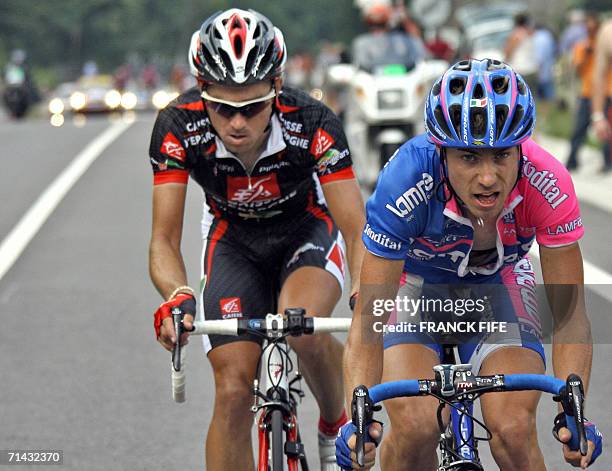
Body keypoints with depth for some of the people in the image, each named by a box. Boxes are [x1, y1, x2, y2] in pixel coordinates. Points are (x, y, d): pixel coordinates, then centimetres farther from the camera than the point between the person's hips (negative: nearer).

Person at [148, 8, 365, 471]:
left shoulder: (313, 124, -33)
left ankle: (337, 426, -3)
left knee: (302, 326, -33)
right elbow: (165, 239, -26)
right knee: (233, 392, -12)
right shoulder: (178, 127, -29)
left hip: (307, 228, -2)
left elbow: (357, 232, -32)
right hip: (234, 238, 2)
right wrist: (177, 297, -48)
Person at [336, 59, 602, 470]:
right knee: (417, 427, -25)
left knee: (514, 429, -21)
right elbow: (368, 321, -34)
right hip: (415, 281, -1)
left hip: (496, 284, 1)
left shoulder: (547, 184, -33)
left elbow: (569, 314, -25)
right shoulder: (407, 181, -37)